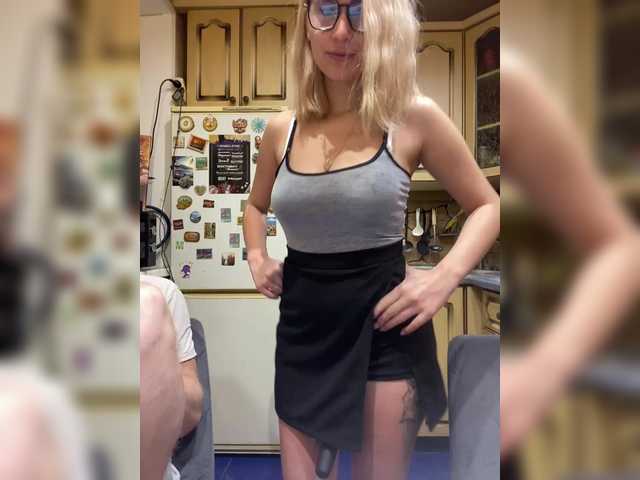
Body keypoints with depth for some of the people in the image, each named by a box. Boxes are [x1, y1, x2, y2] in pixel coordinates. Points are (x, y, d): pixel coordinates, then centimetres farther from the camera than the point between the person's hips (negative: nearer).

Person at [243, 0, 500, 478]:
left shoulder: (413, 117, -9)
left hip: (383, 329, -3)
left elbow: (488, 206, 1)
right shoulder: (282, 131, 2)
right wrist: (257, 258, 5)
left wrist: (444, 277, -14)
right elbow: (257, 206, 23)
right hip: (302, 329, 4)